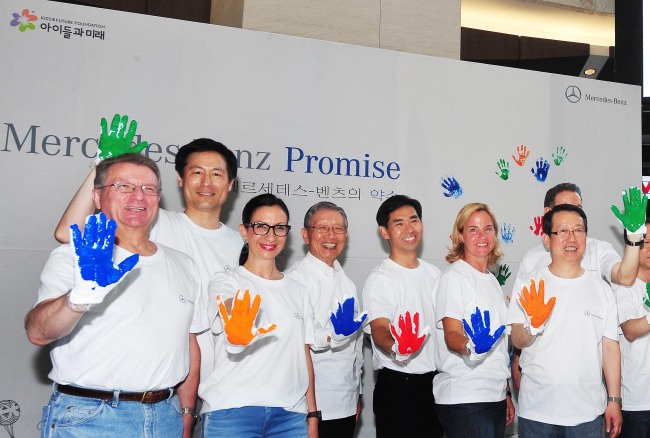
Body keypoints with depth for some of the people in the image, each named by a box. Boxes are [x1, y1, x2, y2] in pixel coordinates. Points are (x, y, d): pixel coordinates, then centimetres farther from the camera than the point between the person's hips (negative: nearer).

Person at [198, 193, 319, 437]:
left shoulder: (298, 291, 13)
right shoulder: (225, 281, 0)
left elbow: (304, 355, 13)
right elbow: (229, 312, -23)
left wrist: (312, 415, 7)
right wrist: (237, 335, -44)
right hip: (232, 409, -3)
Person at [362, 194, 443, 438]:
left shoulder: (434, 273, 11)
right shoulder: (380, 279, -10)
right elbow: (379, 329, -23)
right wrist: (396, 348, -43)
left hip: (436, 381, 6)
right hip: (398, 384, -6)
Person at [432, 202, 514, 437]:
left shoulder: (492, 280, 16)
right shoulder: (453, 277, -7)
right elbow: (451, 335, -15)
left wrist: (507, 393, 18)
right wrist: (470, 347, -36)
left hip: (496, 397, 7)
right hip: (464, 399, -7)